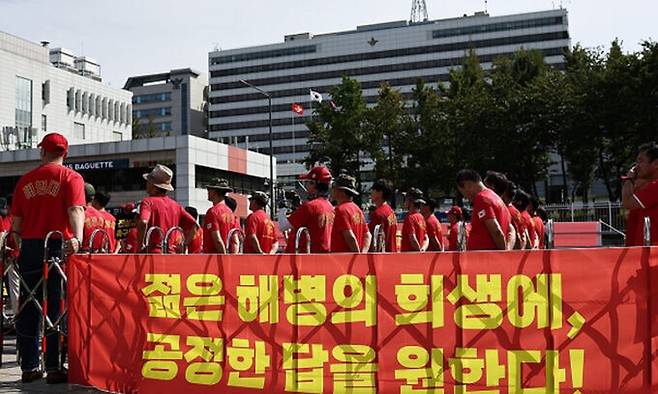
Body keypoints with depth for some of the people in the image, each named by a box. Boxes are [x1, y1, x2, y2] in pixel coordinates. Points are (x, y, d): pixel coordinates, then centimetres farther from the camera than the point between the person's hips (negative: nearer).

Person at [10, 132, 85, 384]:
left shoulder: (25, 180, 13)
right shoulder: (70, 177, 1)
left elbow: (16, 221, 11)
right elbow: (76, 209, -16)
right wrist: (78, 238, -29)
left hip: (29, 246, 4)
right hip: (59, 246, -4)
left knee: (28, 308, 10)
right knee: (57, 307, -1)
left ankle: (29, 367, 16)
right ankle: (54, 368, -1)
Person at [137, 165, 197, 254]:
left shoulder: (148, 202, -5)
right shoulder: (176, 205, 12)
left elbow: (143, 222, -24)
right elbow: (193, 224, 7)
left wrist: (141, 244, -11)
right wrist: (184, 246, 11)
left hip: (152, 252, -5)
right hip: (171, 254, 6)